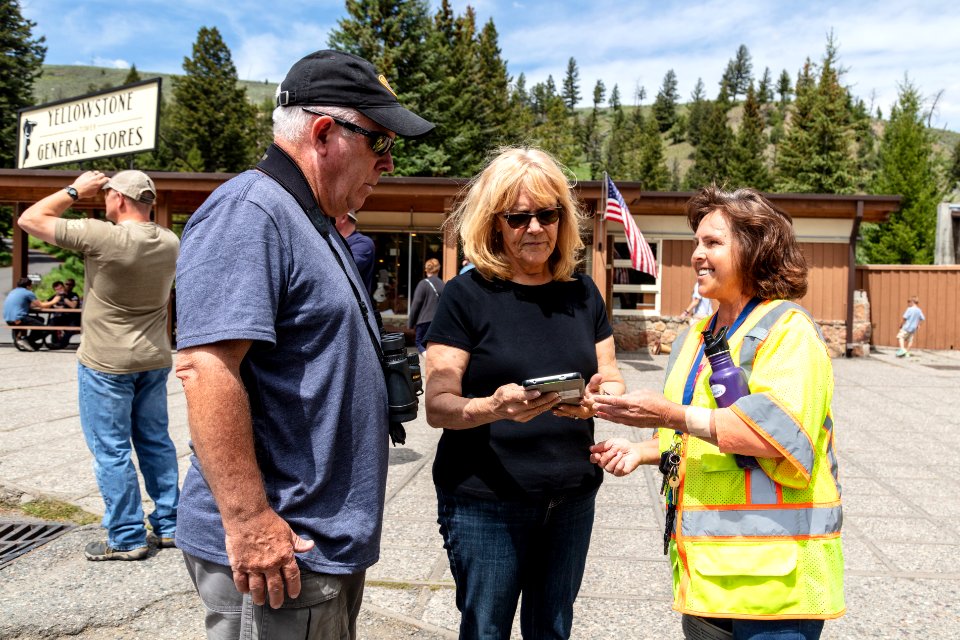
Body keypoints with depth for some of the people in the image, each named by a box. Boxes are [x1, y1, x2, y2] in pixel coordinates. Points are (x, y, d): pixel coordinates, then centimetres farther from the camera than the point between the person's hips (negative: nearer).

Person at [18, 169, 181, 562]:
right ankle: (169, 526, 21)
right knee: (156, 442, 14)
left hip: (106, 363, -6)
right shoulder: (170, 242, -1)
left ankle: (127, 539, 10)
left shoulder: (101, 236, -19)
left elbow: (30, 220, -9)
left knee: (111, 451, 3)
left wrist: (75, 191, -1)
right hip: (155, 360, 6)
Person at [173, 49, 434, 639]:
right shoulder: (248, 210, -17)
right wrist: (248, 520, -27)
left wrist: (382, 369, 13)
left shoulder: (316, 224, 15)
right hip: (277, 548, -10)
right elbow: (206, 366, -26)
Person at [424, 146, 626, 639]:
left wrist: (598, 396, -15)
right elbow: (438, 406, -12)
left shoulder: (582, 293, 5)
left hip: (572, 500, 5)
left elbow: (613, 381, 8)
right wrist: (495, 407, -32)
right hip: (485, 504, -4)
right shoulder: (467, 294, -9)